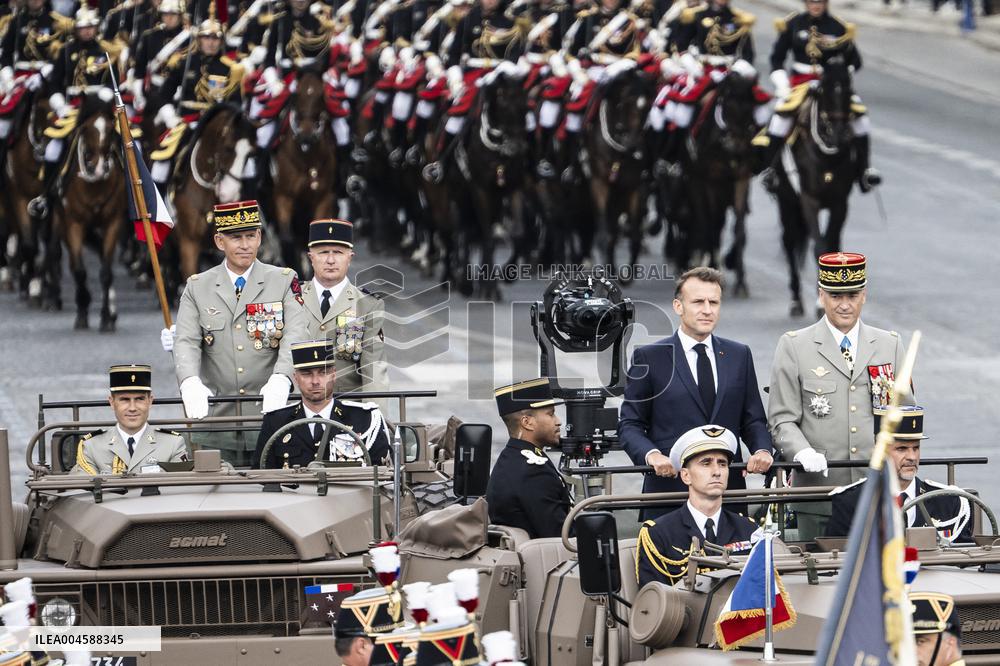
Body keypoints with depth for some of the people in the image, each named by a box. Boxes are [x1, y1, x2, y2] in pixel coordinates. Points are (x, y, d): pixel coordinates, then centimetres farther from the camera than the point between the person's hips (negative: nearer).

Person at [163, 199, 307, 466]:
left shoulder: (283, 281, 6)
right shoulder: (197, 288, 10)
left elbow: (295, 337, -7)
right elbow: (186, 343, -2)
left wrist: (280, 380, -27)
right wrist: (190, 384, -23)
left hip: (270, 414, -1)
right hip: (216, 416, 1)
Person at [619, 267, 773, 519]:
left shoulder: (739, 355, 14)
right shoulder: (648, 358, 4)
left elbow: (752, 420, 16)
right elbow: (630, 424, 3)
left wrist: (762, 450, -6)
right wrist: (651, 455, -16)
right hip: (669, 487, -3)